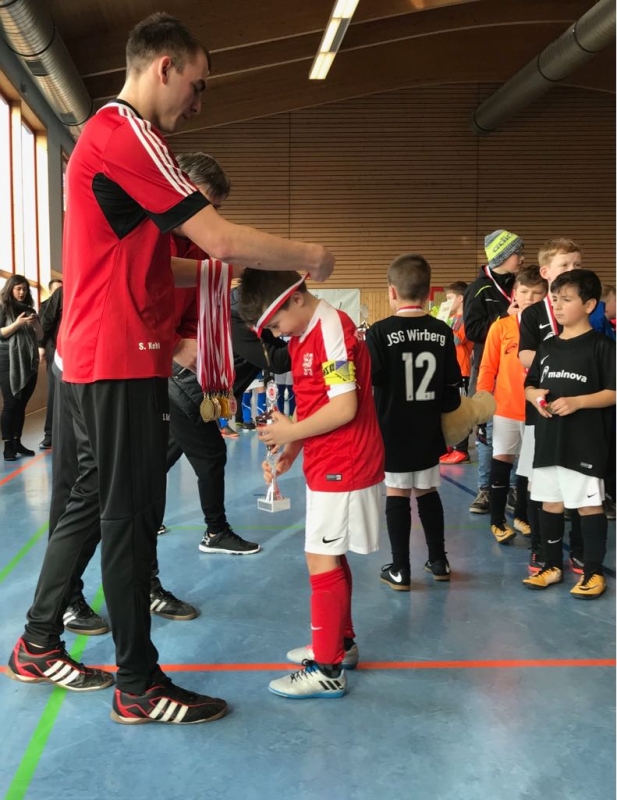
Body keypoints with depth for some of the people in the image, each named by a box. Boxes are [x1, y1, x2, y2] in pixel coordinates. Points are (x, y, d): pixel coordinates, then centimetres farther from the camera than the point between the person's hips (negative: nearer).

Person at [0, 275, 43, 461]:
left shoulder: (30, 309, 15)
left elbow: (40, 336, 12)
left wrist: (35, 323, -7)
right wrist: (18, 323, -19)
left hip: (29, 361, 5)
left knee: (22, 404, 5)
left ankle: (17, 442, 10)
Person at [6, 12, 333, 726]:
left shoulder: (102, 135, 19)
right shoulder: (126, 135, -13)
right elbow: (223, 240, -20)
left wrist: (216, 272, 15)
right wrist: (307, 256, -6)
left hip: (91, 359, 10)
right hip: (122, 363, -10)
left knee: (92, 501, 17)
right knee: (132, 518, -3)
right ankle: (139, 687, 10)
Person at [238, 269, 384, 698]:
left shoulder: (333, 329, -18)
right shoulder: (305, 336, 11)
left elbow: (344, 408, -22)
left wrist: (290, 433, -13)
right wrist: (289, 452, 5)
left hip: (342, 467, -10)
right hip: (328, 464, 10)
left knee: (322, 559, -5)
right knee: (331, 557, 18)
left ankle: (327, 669, 5)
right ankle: (342, 643, 33)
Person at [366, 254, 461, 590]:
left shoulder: (379, 332, -13)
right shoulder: (443, 332, -2)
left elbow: (369, 380, -17)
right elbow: (452, 387, 3)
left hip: (392, 431, -3)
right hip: (428, 431, 4)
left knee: (396, 495, 6)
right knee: (427, 492, 17)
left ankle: (400, 569, 11)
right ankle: (438, 561, 27)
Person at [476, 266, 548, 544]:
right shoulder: (500, 327, -5)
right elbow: (487, 368, -2)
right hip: (505, 409, -1)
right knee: (501, 463, 5)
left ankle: (521, 516, 29)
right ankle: (498, 521, 17)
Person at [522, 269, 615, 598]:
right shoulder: (547, 346, 11)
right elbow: (529, 385, 18)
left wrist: (576, 402, -21)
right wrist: (534, 395, -5)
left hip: (585, 443, -6)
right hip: (547, 439, 6)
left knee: (589, 505, 2)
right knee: (550, 503, 13)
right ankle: (553, 566, 27)